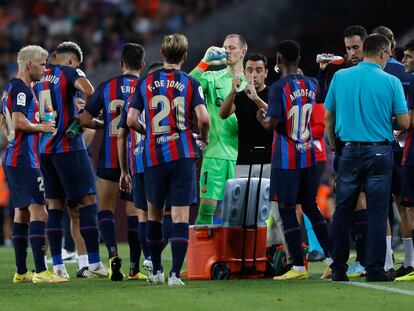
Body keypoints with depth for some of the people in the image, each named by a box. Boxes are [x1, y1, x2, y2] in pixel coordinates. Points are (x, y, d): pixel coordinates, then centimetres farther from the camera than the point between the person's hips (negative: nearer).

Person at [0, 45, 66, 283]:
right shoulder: (21, 89, -13)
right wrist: (41, 127, -10)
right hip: (24, 162, -11)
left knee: (22, 214, 12)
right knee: (39, 212, -13)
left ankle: (21, 272, 14)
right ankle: (41, 272, -18)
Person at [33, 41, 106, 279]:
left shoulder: (39, 79, 16)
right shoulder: (70, 72, -3)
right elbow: (89, 91, -22)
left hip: (44, 149, 6)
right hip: (69, 147, -6)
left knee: (55, 206, 10)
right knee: (88, 201, -2)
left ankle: (57, 264, 7)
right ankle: (94, 263, -7)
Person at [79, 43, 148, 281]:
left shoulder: (107, 86, 0)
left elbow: (84, 120, 0)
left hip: (109, 160, 0)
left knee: (106, 209, 9)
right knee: (135, 212, 7)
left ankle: (113, 253, -14)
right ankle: (135, 268, 5)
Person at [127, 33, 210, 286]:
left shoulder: (145, 83, 5)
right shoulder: (190, 83, 0)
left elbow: (131, 120, 2)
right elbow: (203, 117, -12)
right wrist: (204, 136, 10)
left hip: (154, 156, 2)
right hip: (183, 155, -2)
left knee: (155, 213, 17)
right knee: (181, 216, -3)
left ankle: (156, 271, 22)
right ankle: (175, 274, -12)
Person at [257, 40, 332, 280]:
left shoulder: (279, 87, -15)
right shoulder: (311, 84, 5)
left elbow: (273, 123, -19)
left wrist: (261, 119, 3)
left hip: (286, 159, -6)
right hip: (308, 154, 6)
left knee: (287, 208, 0)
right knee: (311, 206, 16)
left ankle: (299, 267, -2)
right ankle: (332, 260, 14)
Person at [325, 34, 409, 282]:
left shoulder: (340, 77, 2)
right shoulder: (391, 82, -5)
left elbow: (328, 117, 7)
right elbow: (404, 122, -4)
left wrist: (334, 145, 20)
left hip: (348, 151, 2)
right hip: (380, 153, -2)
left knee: (343, 211, 9)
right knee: (377, 212, 1)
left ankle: (338, 269, 10)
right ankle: (375, 269, -1)